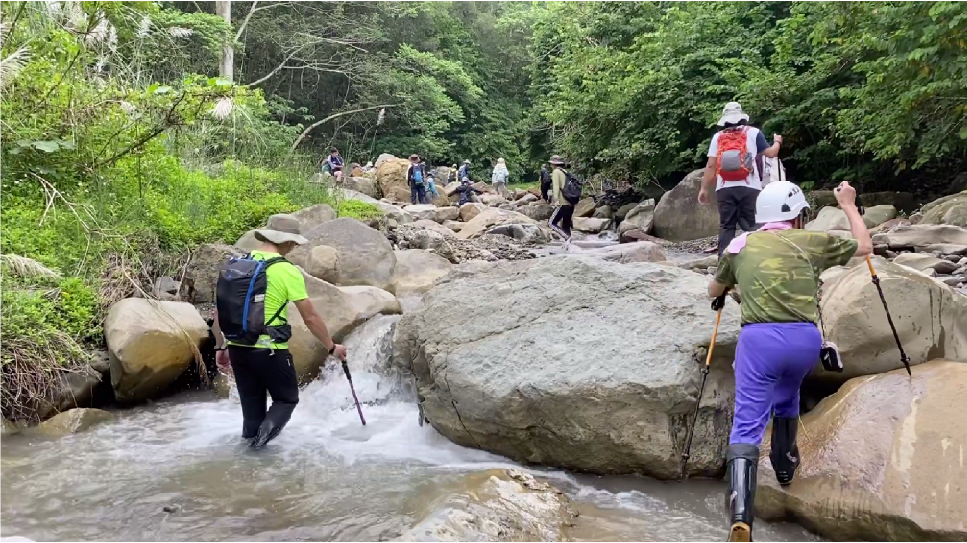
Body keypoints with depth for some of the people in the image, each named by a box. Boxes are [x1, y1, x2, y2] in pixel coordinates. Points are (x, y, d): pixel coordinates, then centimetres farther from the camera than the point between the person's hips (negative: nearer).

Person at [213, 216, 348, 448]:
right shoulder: (287, 271, -10)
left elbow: (218, 309, 8)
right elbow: (310, 317, -8)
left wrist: (220, 346, 19)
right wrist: (332, 347, 4)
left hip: (237, 348, 5)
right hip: (269, 350, -5)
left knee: (252, 407, 18)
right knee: (287, 400, 13)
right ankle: (266, 431, -11)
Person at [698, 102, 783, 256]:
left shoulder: (717, 136, 10)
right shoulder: (753, 132, 6)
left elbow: (711, 165, 3)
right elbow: (771, 153, 14)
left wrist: (704, 189, 8)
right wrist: (777, 141, 35)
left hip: (725, 188, 2)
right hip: (749, 188, -1)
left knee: (726, 227, 5)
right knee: (750, 226, 1)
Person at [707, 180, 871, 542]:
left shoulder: (740, 244, 19)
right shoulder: (811, 241, 17)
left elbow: (714, 292, 33)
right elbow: (865, 247, 35)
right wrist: (849, 206, 47)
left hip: (760, 337, -2)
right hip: (806, 338, 2)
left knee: (747, 424, -6)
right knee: (786, 396, 33)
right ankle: (786, 464, 47)